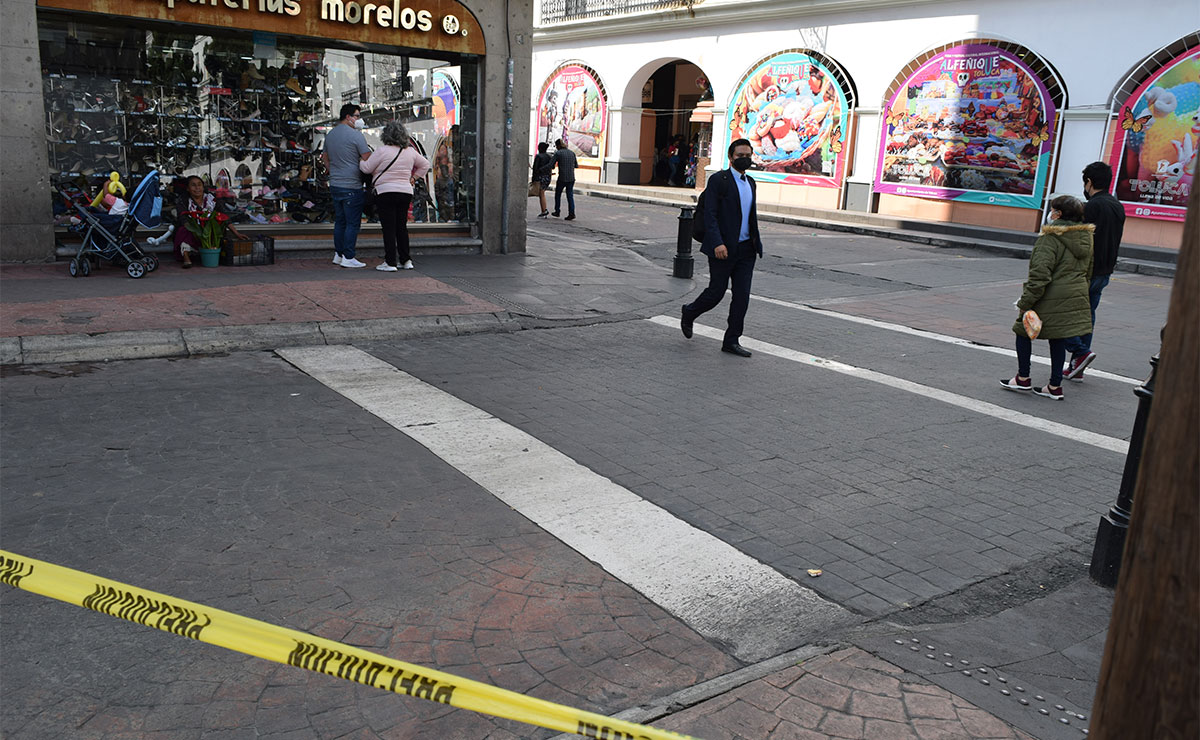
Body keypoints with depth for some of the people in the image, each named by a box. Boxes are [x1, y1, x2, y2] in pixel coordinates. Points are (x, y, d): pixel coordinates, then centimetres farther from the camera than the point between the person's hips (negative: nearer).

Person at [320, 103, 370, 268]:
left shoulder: (330, 134, 13)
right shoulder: (356, 134, -11)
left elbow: (325, 157, 23)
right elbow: (368, 160, -13)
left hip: (334, 185, 8)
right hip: (352, 186, -8)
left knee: (340, 221, 16)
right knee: (352, 223, -3)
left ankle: (338, 254, 20)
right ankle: (348, 257, -3)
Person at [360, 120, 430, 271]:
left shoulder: (382, 151, -10)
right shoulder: (410, 151, 8)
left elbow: (367, 168, -3)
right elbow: (425, 165, 21)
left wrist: (359, 161, 16)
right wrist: (413, 178, 22)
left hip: (386, 192, -5)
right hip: (406, 192, 5)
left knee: (389, 228, -2)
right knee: (402, 227, 13)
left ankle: (390, 263, -2)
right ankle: (405, 260, 16)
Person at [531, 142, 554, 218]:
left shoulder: (538, 156, -11)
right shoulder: (550, 156, 6)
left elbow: (535, 168, -14)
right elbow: (552, 167, 12)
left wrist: (534, 179, -9)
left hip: (540, 177, -7)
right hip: (548, 177, 7)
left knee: (541, 194, 1)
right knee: (542, 193, 17)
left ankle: (544, 211, 0)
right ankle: (544, 211, 13)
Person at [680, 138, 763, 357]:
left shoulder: (750, 182, 15)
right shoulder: (718, 180, -7)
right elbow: (710, 215, -14)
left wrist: (756, 244, 19)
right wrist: (717, 244, -24)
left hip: (745, 249, 6)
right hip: (723, 248, -6)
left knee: (742, 296, 1)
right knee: (716, 292, 2)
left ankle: (731, 341, 7)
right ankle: (689, 313, 31)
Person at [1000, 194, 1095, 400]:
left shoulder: (1051, 238, -17)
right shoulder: (1086, 238, 9)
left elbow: (1040, 274, -22)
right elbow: (1087, 272, 19)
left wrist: (1025, 302, -18)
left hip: (1050, 299, -7)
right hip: (1076, 297, 7)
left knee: (1023, 330, 10)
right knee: (1058, 338, 14)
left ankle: (1023, 378, 15)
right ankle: (1055, 386, 17)